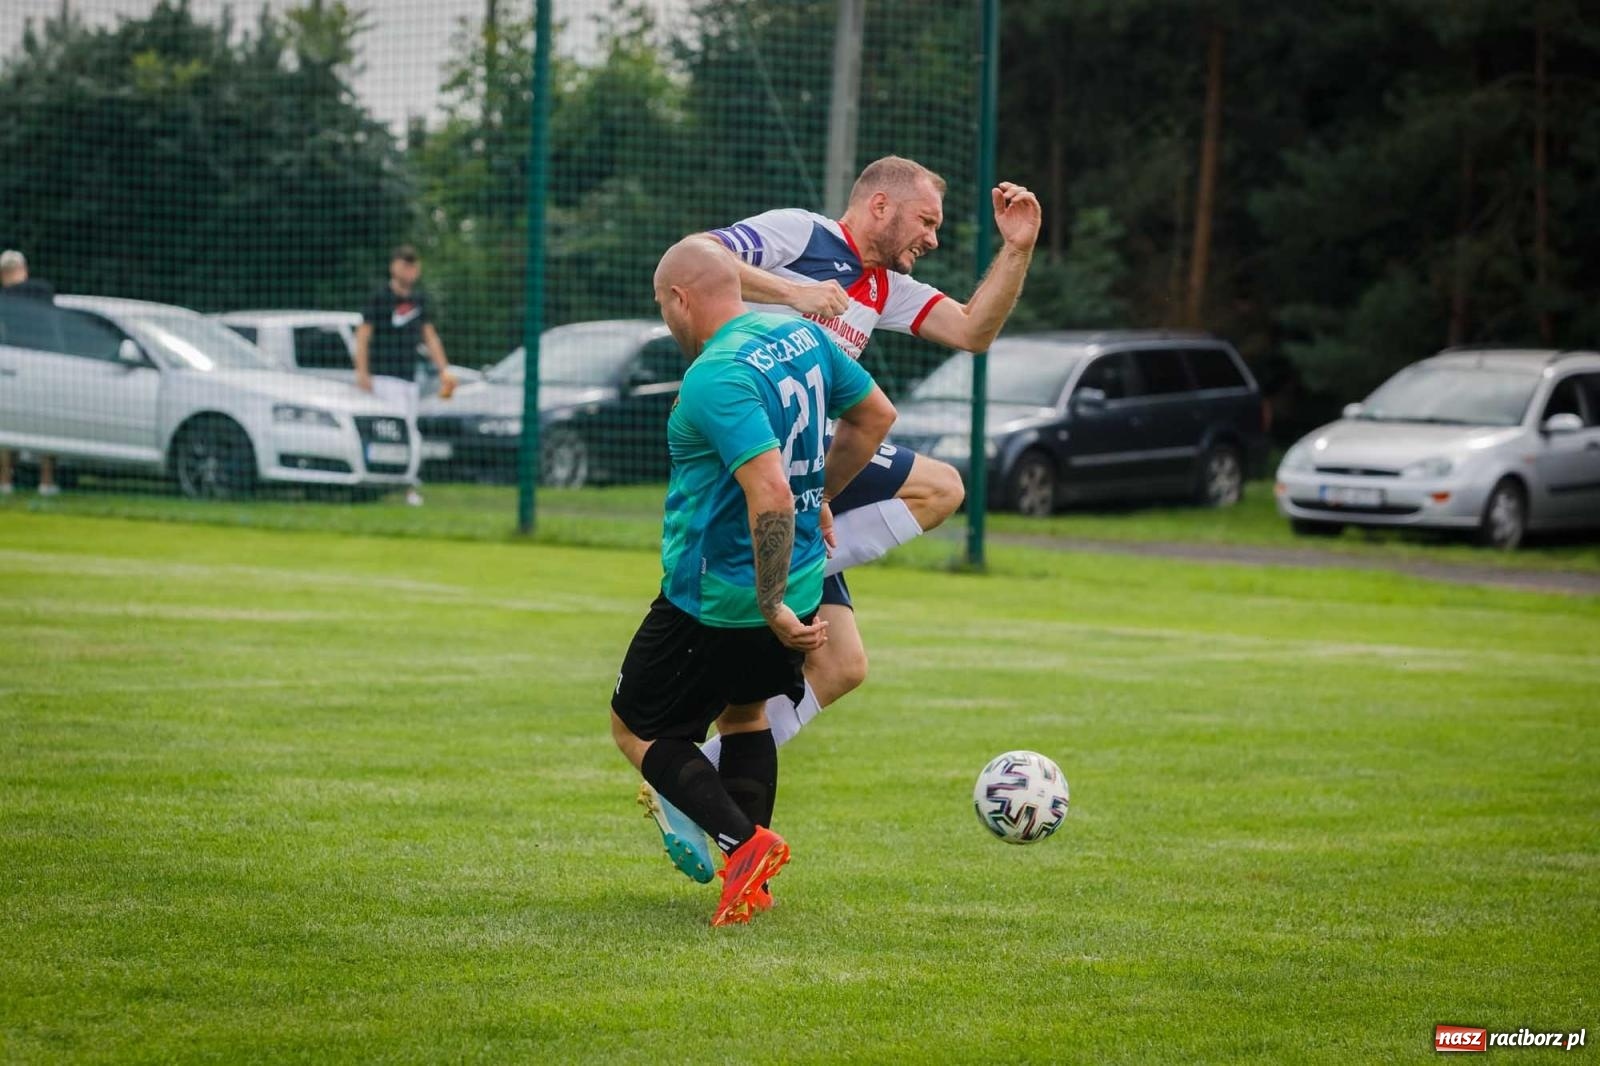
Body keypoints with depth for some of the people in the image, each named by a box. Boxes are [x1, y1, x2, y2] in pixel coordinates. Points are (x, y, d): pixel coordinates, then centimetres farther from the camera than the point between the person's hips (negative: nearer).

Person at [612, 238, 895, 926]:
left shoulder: (716, 378, -25)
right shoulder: (801, 335, 2)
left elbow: (770, 493, -34)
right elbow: (877, 415, 17)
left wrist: (772, 609, -28)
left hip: (715, 600, -8)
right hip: (800, 580, 8)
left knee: (635, 728, 8)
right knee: (743, 711, 29)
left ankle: (744, 842, -9)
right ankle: (751, 882, 23)